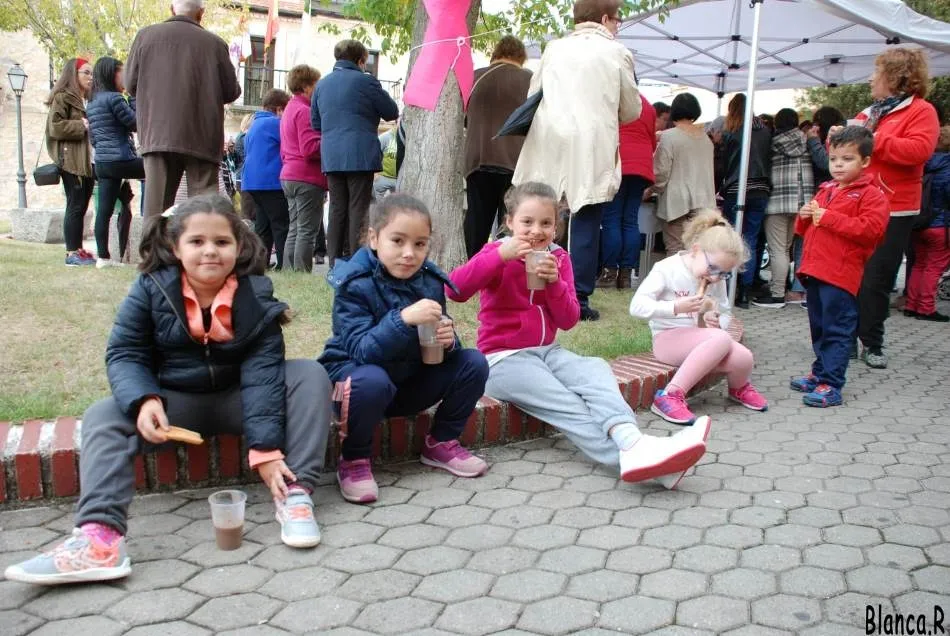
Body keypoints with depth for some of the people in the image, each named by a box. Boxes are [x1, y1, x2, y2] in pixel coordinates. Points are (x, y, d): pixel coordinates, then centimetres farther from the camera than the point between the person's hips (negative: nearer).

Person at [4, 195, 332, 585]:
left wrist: (266, 447, -31)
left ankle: (295, 493, -30)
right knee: (102, 417, -22)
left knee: (310, 375, -23)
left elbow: (262, 373, -22)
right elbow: (124, 353, -9)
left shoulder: (256, 295, -15)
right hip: (175, 403, 1)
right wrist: (143, 400, -32)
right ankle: (100, 536, -39)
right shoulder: (151, 289, -11)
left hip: (238, 400, -1)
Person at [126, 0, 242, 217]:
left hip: (158, 134, 2)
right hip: (201, 137, -2)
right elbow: (231, 92, 5)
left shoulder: (145, 36, 5)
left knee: (156, 200, 3)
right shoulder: (214, 43, -1)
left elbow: (131, 85, 10)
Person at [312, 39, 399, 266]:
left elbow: (315, 122, 20)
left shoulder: (322, 84, 13)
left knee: (337, 209, 9)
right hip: (360, 156, -5)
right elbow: (392, 112, 2)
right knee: (358, 210, -3)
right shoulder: (365, 81, -5)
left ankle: (335, 263, 11)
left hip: (331, 157, 5)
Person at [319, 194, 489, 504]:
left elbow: (434, 349, 2)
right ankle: (354, 460, -12)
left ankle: (441, 443, 8)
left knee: (473, 363, -11)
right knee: (372, 381, -39)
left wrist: (448, 341, -23)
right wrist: (404, 319, -44)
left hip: (411, 380, 5)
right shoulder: (354, 284, -19)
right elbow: (361, 350, -30)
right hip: (358, 374, -5)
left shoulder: (429, 281, -3)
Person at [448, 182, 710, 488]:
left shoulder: (558, 258, 8)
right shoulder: (497, 253, -4)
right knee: (568, 406, -27)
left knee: (596, 369, -25)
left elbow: (568, 321, 2)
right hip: (503, 359, -5)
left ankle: (631, 443, -46)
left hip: (547, 351, 5)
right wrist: (501, 254, -32)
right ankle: (633, 451, -43)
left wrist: (554, 282, -16)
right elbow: (454, 290, -23)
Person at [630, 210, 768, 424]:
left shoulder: (717, 281, 7)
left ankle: (739, 387, 17)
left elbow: (724, 314, 17)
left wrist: (717, 322, -9)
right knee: (721, 340, -33)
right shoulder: (666, 269, -11)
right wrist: (676, 307, -32)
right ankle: (670, 396, -32)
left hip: (703, 341, 6)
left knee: (743, 358, -22)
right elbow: (637, 306, -19)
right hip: (668, 338, -6)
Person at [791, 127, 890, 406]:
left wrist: (828, 217, -19)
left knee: (837, 330, -5)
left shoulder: (871, 194, -4)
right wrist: (805, 216, 5)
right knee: (819, 328, 17)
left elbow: (871, 229, -19)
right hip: (814, 271, 8)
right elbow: (806, 229, 30)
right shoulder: (826, 190, 20)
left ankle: (831, 385, -4)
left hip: (840, 275, -8)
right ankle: (820, 373, 29)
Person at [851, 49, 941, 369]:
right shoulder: (868, 113, 16)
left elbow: (919, 149, -22)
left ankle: (872, 344, 10)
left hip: (892, 212, -6)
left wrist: (870, 140, -19)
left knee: (876, 280, -2)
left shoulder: (921, 111, -4)